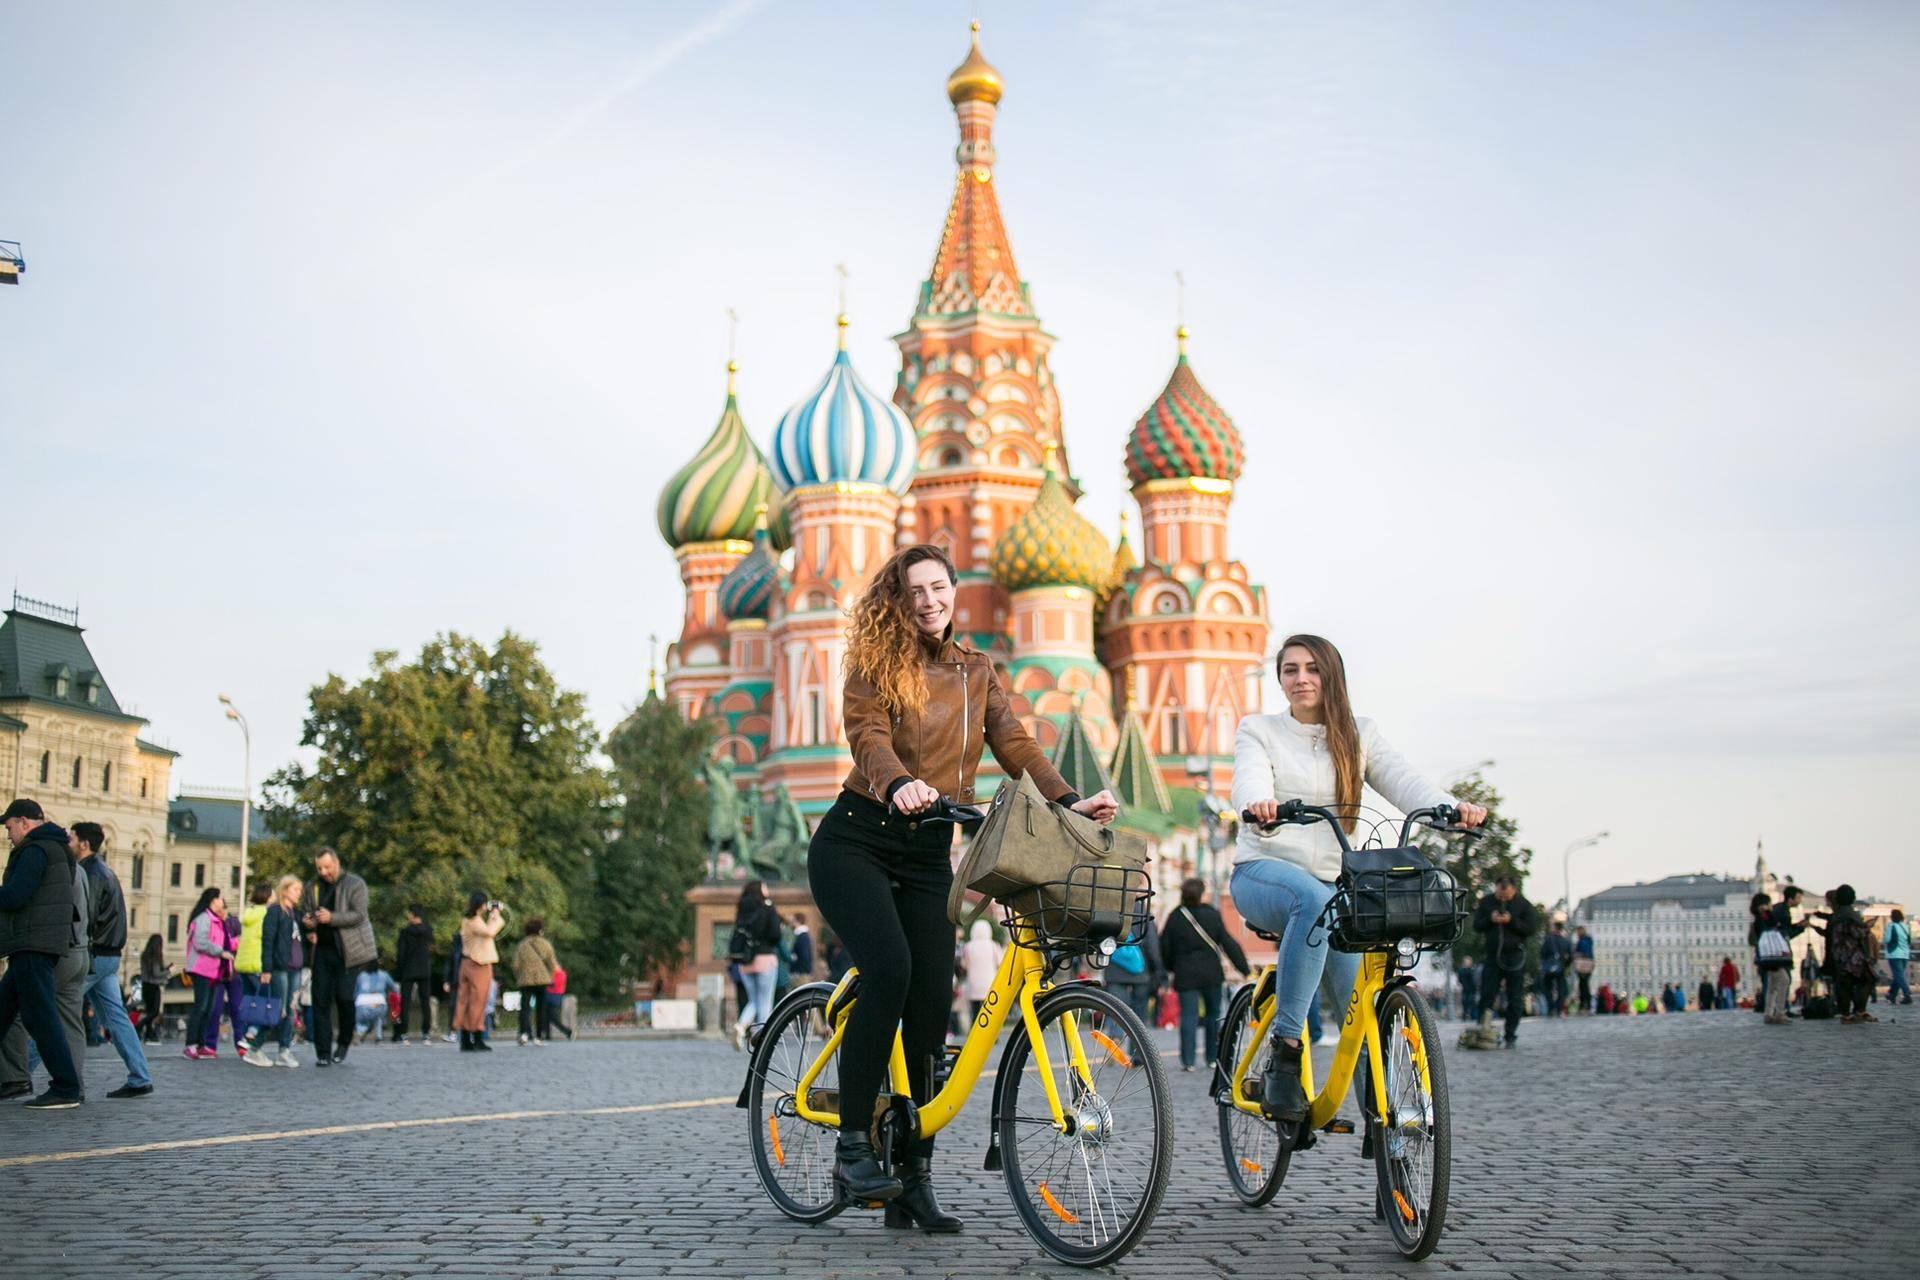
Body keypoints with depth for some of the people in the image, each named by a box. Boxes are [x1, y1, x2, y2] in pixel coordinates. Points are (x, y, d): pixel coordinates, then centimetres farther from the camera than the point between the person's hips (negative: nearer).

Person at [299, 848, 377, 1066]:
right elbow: (303, 912, 18)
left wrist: (331, 918, -24)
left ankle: (344, 1042, 14)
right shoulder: (312, 886, 11)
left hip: (346, 950, -4)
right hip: (321, 949, 4)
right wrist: (307, 922, -6)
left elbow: (359, 915, -12)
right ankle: (323, 1052, 5)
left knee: (344, 996, -10)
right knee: (321, 1001, 1)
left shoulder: (355, 885, -3)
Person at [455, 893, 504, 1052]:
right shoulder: (475, 921, -15)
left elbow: (485, 931, 16)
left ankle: (465, 1041, 7)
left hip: (467, 964, 9)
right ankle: (478, 1041, -3)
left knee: (465, 1001, 6)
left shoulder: (466, 920, 13)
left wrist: (492, 917, 9)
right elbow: (489, 932, -30)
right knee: (478, 1002, -4)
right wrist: (496, 917, -16)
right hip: (479, 965, -9)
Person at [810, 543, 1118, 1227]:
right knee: (889, 969, -26)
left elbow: (1014, 742, 2)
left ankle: (914, 1179, 3)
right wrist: (899, 783, -40)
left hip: (928, 852, 4)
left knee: (931, 1003, -5)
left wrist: (1068, 800, -16)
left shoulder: (976, 671, 14)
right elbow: (868, 734, -18)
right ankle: (852, 1147, -16)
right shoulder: (878, 661, 0)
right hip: (856, 840, -4)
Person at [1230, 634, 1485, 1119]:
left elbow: (1404, 782, -6)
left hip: (1334, 880, 3)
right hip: (1263, 873, -3)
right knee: (1313, 900, -38)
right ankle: (1284, 1058, -35)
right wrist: (1260, 804, -43)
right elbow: (1250, 779, -17)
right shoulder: (1259, 730, 4)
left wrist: (1452, 807, -28)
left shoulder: (1360, 735, 11)